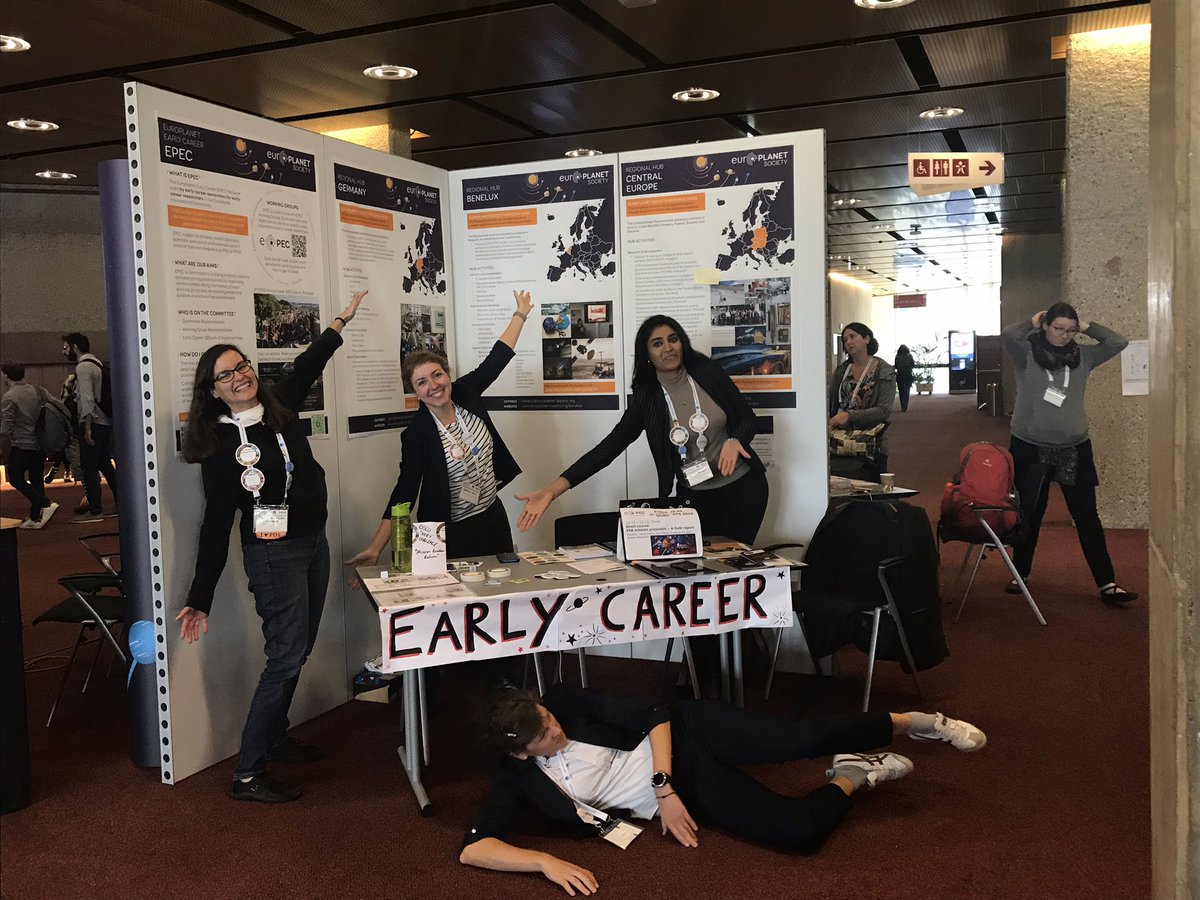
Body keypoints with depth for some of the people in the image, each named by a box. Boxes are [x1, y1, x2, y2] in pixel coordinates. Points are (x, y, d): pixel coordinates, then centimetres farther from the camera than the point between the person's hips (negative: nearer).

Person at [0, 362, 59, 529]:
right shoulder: (39, 391, 3)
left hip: (21, 445, -6)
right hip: (41, 444, 6)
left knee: (16, 479, 6)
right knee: (36, 479, 13)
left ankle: (45, 504, -11)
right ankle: (36, 518, 14)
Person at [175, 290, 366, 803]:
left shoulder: (279, 408, 5)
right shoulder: (220, 445, -11)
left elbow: (307, 367, 24)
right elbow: (216, 525, -12)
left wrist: (342, 321, 31)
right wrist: (199, 600, -13)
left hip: (314, 544, 7)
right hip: (273, 553, -7)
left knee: (298, 651, 14)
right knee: (286, 656, -9)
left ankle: (275, 740, 29)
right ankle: (247, 774, -1)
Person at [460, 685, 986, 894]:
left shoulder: (563, 701, -11)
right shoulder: (519, 779, -8)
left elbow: (653, 718, -9)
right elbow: (472, 848, -19)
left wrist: (663, 788, -21)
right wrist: (546, 861, -35)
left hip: (687, 736, -1)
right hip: (686, 791, 1)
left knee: (802, 739, -23)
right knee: (799, 833, -21)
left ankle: (914, 722, 5)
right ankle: (851, 779, 11)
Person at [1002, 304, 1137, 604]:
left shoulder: (1082, 356, 6)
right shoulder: (1027, 353, -5)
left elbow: (1118, 342, 0)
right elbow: (1008, 335, -24)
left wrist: (1088, 327, 1)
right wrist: (1032, 322, -7)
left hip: (1075, 448, 2)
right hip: (1031, 447, -2)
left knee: (1087, 516, 3)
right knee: (1030, 515, 11)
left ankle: (1107, 584, 5)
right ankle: (1020, 574, 27)